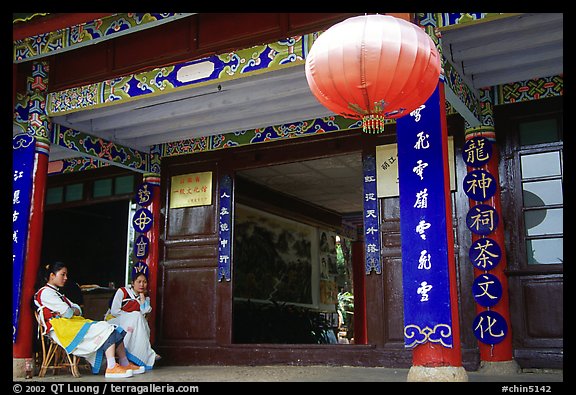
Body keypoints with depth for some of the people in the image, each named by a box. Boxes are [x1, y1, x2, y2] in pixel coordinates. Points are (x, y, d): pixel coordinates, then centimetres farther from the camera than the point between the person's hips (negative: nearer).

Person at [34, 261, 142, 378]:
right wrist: (74, 311, 6)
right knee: (107, 329, -20)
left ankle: (125, 364, -5)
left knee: (115, 331, -3)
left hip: (72, 325, 10)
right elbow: (67, 313, -15)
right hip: (60, 329, -10)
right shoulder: (45, 292, -5)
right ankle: (111, 368, -25)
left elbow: (78, 310, 17)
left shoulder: (55, 292, 27)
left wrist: (71, 311, -4)